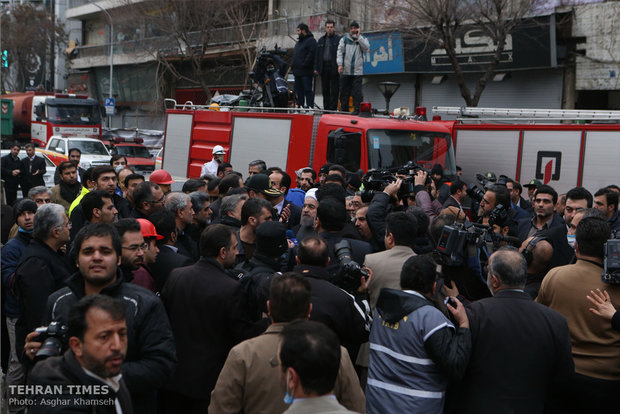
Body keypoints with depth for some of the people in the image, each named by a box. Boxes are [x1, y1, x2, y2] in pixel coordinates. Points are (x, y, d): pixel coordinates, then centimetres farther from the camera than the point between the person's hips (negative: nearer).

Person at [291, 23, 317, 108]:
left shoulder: (311, 40, -8)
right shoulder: (299, 42, 22)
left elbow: (311, 54, -18)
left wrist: (304, 64, -20)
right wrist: (293, 64, 14)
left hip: (306, 72, -9)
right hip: (297, 71, 9)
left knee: (308, 90, -9)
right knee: (299, 90, 12)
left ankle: (310, 106, -9)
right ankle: (300, 105, 18)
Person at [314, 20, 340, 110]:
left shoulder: (338, 39, 0)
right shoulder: (321, 40, 16)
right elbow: (317, 54, 15)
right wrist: (316, 68, 7)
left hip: (334, 68, -5)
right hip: (323, 67, 5)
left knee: (334, 90, -3)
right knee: (325, 90, 9)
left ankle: (333, 108, 0)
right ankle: (326, 108, 15)